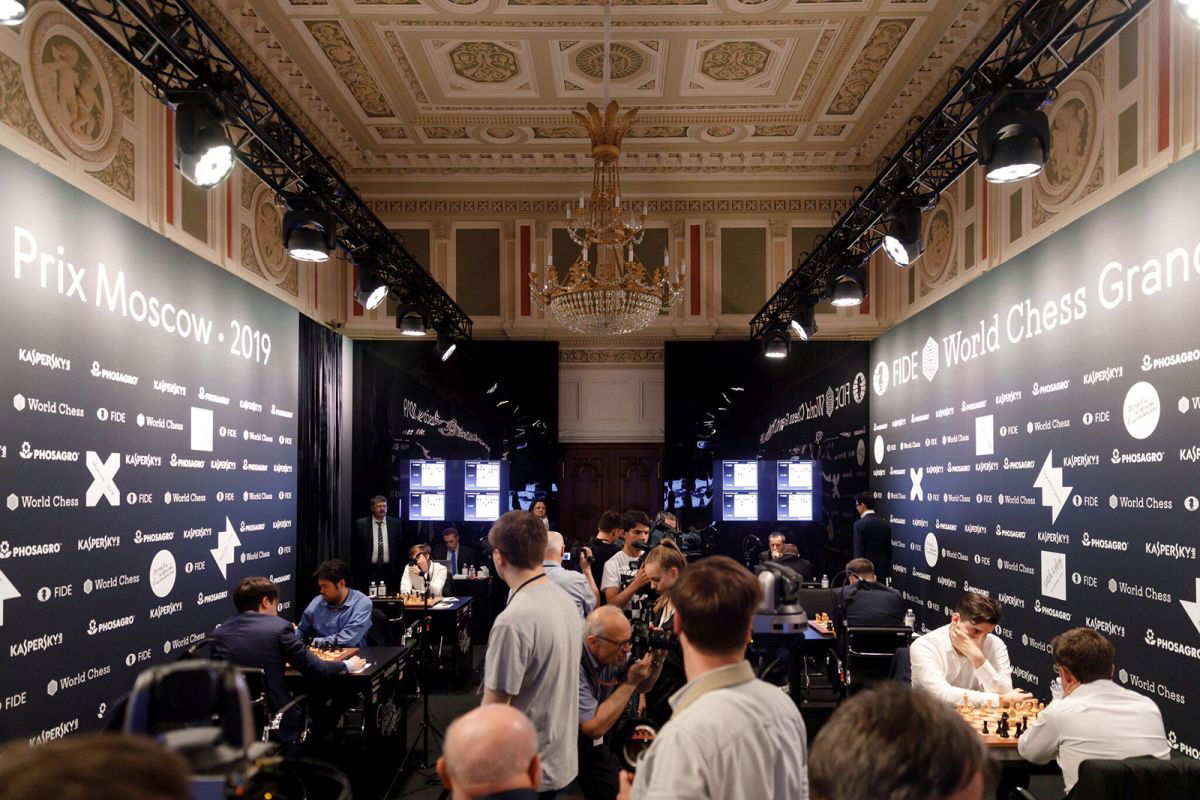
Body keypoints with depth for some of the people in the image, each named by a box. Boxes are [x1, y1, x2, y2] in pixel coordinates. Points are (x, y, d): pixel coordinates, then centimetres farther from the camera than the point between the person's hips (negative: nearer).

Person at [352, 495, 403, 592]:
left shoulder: (395, 523, 5)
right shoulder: (361, 523, 1)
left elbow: (400, 546, 9)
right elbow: (354, 547, 4)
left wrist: (398, 569, 6)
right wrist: (357, 570, 1)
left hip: (389, 572, 1)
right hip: (368, 571, -1)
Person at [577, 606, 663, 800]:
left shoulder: (615, 655, -7)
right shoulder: (575, 665, -28)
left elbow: (643, 687, 9)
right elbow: (594, 728, -26)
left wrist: (657, 661, -10)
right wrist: (630, 682, -24)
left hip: (592, 745, 6)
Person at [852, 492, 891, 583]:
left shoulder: (859, 524, -14)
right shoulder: (885, 522, 5)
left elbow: (858, 552, -16)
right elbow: (889, 548, 11)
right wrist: (887, 568, 19)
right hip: (882, 569, 6)